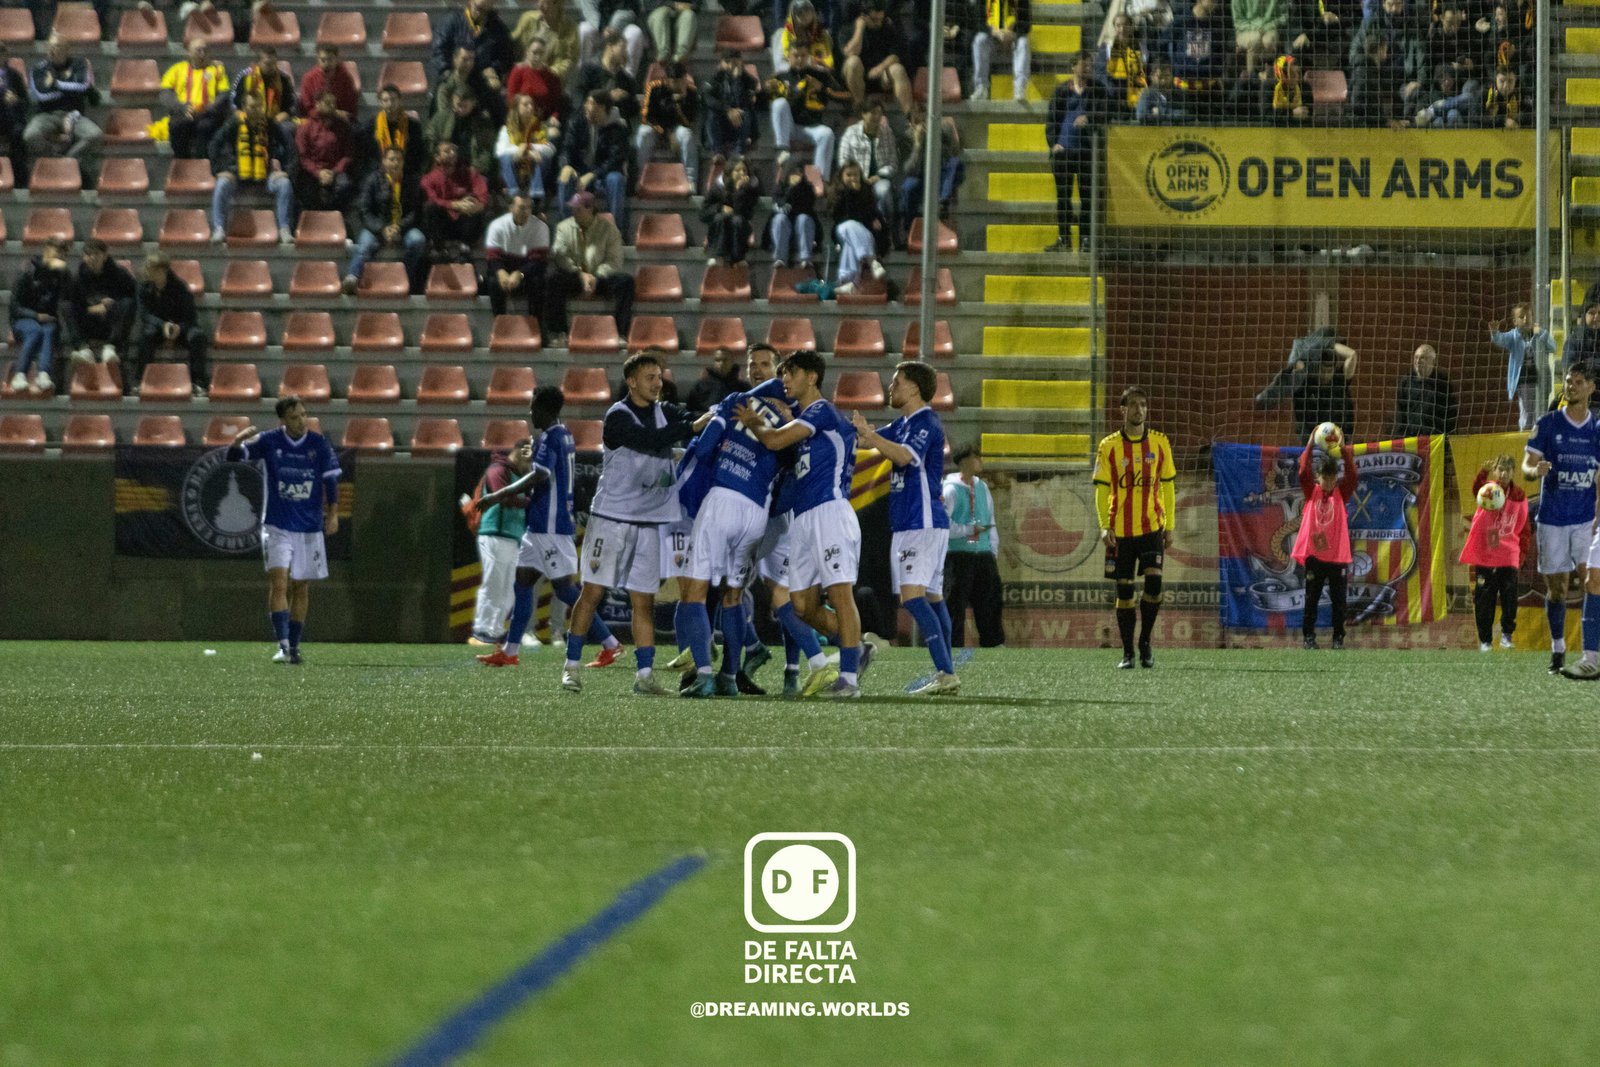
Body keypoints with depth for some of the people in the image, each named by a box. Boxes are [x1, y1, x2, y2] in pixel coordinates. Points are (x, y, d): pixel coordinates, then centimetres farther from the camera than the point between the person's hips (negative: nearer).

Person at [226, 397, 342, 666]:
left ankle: (294, 646, 17)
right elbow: (234, 456, -8)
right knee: (278, 582, -17)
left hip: (310, 527, 2)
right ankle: (283, 645, -22)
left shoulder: (319, 444, 0)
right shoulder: (268, 442, -3)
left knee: (301, 588, 8)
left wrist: (333, 514, -3)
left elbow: (331, 479, 5)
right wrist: (238, 441, -31)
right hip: (277, 526, -2)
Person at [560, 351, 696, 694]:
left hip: (649, 522, 5)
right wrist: (693, 426, -28)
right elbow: (651, 440, -24)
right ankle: (571, 666, 7)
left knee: (644, 600, 2)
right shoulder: (618, 417, -11)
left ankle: (644, 675, 2)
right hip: (611, 517, -5)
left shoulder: (665, 412, 10)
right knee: (592, 592, -2)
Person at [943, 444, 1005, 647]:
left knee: (989, 601, 7)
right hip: (958, 555, -6)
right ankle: (954, 646, -3)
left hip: (983, 554, 6)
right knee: (955, 604, -5)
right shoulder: (951, 489, -7)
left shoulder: (982, 487, 14)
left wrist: (994, 551, 13)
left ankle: (994, 644, 12)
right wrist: (968, 530, -18)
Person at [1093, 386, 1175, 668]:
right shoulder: (1109, 446, 0)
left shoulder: (1159, 443, 5)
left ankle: (1145, 642, 4)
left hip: (1152, 527, 1)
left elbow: (1168, 486, 9)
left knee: (1154, 582, -14)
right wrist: (1105, 526, -12)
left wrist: (1169, 526, 5)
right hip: (1121, 529, -1)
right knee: (1124, 590, 1)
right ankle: (1128, 652, 9)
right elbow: (1101, 489, -1)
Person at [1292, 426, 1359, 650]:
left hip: (1337, 556, 0)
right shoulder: (1311, 492, 3)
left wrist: (1344, 451, -19)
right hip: (1314, 554, 0)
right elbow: (1303, 472, -10)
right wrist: (1309, 447, -20)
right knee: (1312, 598, 4)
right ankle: (1308, 636, 10)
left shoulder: (1341, 493, 5)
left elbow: (1352, 476, -10)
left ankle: (1339, 638, 10)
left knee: (1338, 600, 3)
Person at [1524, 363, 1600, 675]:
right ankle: (1558, 649, 17)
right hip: (1552, 517, 0)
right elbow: (1526, 467, -1)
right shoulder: (1548, 424, 2)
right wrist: (1535, 470, -24)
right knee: (1556, 587, 4)